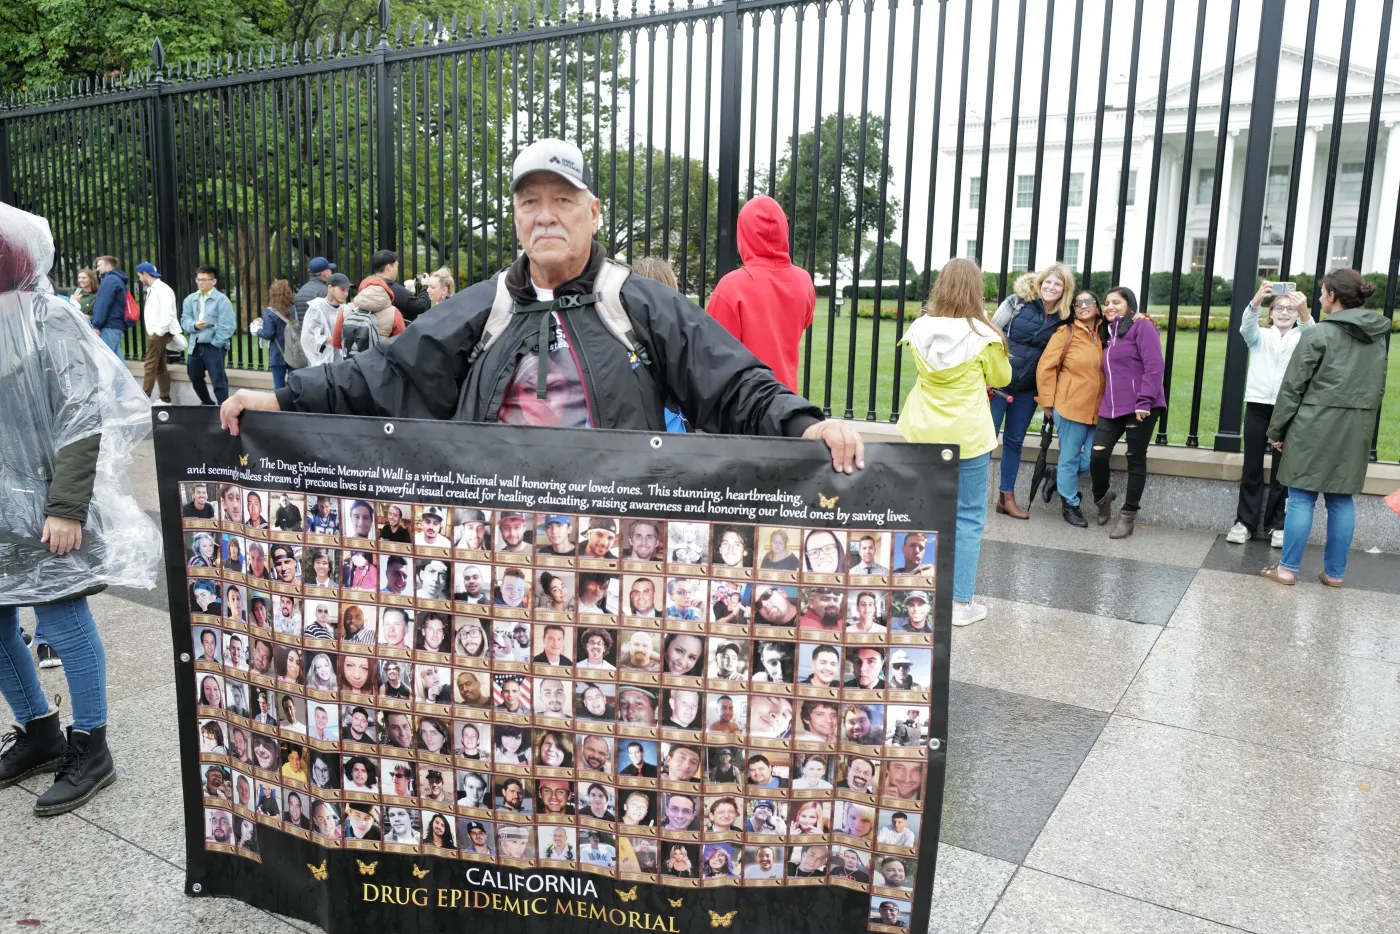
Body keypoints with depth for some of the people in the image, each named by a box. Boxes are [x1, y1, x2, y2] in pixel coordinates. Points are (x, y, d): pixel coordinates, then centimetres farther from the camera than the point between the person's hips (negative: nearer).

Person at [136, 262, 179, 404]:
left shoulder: (162, 289, -14)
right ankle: (165, 399, 16)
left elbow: (168, 313, -22)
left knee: (150, 366, -7)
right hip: (154, 333, 10)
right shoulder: (152, 289, 15)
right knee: (160, 367, 11)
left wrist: (159, 332, -19)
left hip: (158, 334, -10)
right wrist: (154, 332, 10)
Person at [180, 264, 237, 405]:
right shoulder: (190, 299, 9)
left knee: (218, 381, -6)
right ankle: (208, 405, 37)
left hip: (214, 347, -7)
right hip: (195, 346, 7)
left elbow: (227, 326, -13)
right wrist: (194, 325, -14)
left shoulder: (221, 299, -8)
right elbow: (184, 319, 9)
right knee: (195, 378, 19)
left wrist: (215, 343, -15)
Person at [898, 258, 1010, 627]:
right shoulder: (983, 335, -14)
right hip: (967, 436, -4)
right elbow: (1001, 378, 4)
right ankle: (961, 603, 9)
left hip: (922, 433, 4)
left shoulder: (920, 329, -5)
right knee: (969, 518, 6)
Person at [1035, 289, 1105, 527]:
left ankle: (1059, 477, 35)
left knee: (1092, 460, 6)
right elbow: (1046, 368, -5)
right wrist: (1048, 402, -5)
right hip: (1070, 407, -4)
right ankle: (1070, 505, 22)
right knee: (1070, 458, 5)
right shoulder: (1065, 334, -4)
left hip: (1097, 410, 5)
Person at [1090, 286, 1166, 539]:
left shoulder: (1141, 325, -5)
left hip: (1139, 406, -6)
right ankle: (1102, 499, 22)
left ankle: (1128, 516, 12)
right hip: (1111, 407, 6)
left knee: (1135, 460, 3)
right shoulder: (1108, 332, 20)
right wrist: (1106, 402, 14)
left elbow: (1154, 366, -14)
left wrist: (1144, 401, -20)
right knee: (1097, 455, -4)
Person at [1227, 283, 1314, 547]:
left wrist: (1304, 313, -37)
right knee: (1251, 467, 3)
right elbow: (1246, 326, -13)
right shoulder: (1260, 336, 10)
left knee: (1282, 469, 4)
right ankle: (1245, 522, 8)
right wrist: (1257, 300, -35)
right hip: (1258, 406, 0)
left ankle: (1276, 525, 11)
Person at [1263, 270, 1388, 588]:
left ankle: (1287, 568, 6)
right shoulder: (1378, 336, 10)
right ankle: (1334, 572, 16)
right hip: (1357, 429, 6)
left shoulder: (1319, 334, -10)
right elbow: (1378, 387, 16)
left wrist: (1278, 429, -1)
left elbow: (1293, 387, -9)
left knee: (1302, 498, 1)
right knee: (1342, 500, 10)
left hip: (1316, 427, -6)